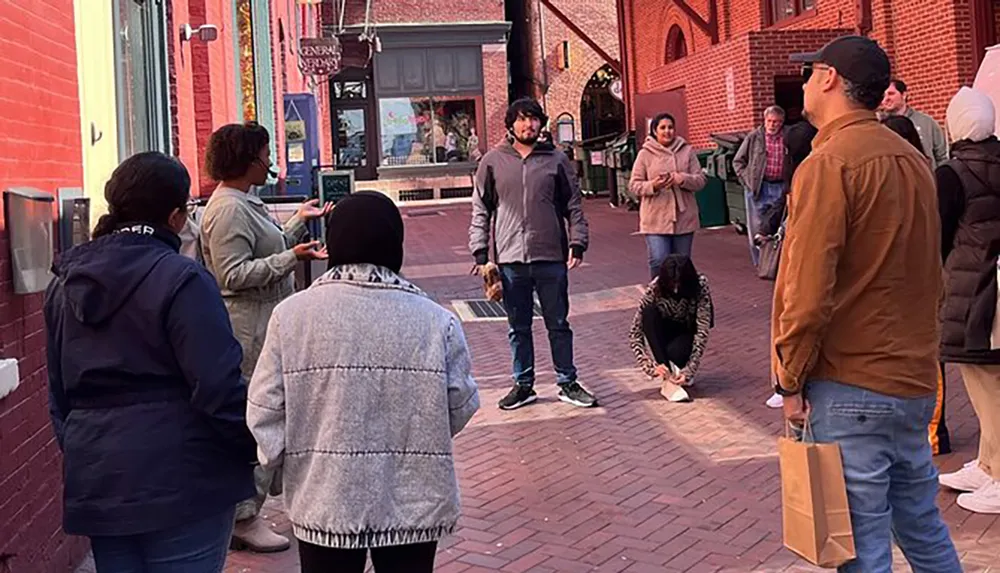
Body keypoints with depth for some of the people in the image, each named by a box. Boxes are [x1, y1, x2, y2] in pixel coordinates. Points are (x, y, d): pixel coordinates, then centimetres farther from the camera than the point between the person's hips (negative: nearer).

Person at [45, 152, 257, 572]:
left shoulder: (65, 284, 9)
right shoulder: (180, 279, -14)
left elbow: (59, 391, 16)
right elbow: (219, 388, -18)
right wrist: (260, 446, -5)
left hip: (95, 481, 7)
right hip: (179, 479, -6)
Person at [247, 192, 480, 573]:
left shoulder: (291, 315, -10)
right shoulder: (436, 320, -11)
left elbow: (265, 409, -6)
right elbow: (462, 405, -3)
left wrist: (276, 459, 12)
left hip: (324, 501, 0)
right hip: (413, 500, 0)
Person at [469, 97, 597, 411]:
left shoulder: (556, 160, 6)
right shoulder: (493, 161, 5)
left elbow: (573, 205, 7)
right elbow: (481, 210, 6)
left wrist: (577, 243, -4)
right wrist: (480, 251, -1)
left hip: (551, 258, 0)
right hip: (510, 259, 0)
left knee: (558, 324, 9)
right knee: (519, 328, 10)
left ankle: (567, 383, 20)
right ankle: (523, 385, 22)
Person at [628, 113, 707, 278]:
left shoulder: (687, 151, 7)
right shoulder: (645, 154, 2)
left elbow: (700, 180, 3)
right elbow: (634, 185, 2)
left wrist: (681, 179, -16)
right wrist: (653, 185, -18)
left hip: (684, 218, 3)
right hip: (656, 219, -2)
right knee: (659, 261, -11)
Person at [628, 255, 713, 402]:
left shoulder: (700, 286, -27)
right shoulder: (655, 288, -25)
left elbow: (702, 331, -30)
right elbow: (634, 333, -25)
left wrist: (689, 370, -38)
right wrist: (651, 366, -35)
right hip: (665, 330, 2)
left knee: (674, 351, -36)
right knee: (649, 313, -31)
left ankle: (681, 370, 1)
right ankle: (667, 376, -34)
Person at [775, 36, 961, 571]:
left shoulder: (828, 163, -15)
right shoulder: (912, 159, 9)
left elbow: (809, 290, -18)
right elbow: (928, 272, 16)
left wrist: (790, 380, -9)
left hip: (849, 386, -8)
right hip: (916, 380, 8)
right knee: (921, 522, 19)